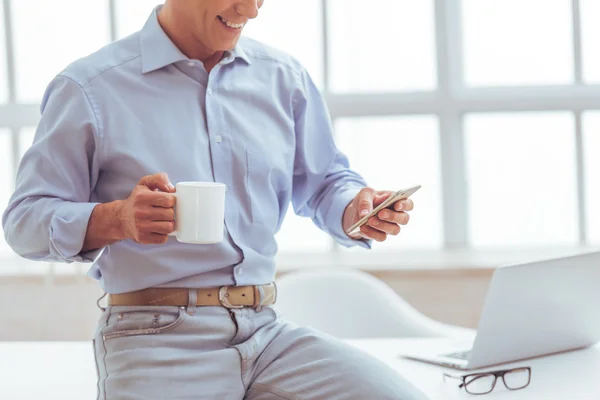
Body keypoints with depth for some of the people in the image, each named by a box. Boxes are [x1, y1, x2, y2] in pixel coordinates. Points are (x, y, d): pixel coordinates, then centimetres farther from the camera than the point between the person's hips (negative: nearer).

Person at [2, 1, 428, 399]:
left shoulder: (284, 78, 12)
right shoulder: (90, 88, -1)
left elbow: (323, 183, 22)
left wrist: (357, 212, -3)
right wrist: (116, 218, -21)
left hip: (269, 332, 4)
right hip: (156, 342, -3)